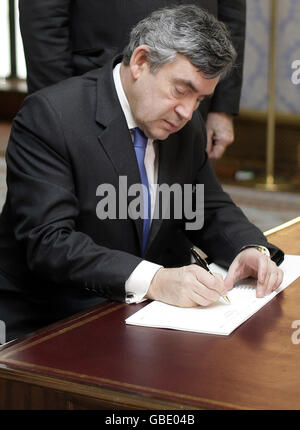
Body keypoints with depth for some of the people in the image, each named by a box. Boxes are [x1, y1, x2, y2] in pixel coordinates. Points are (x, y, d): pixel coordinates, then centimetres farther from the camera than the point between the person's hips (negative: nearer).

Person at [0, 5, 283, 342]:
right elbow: (49, 242, -24)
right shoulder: (49, 116, -16)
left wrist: (250, 248, -9)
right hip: (48, 323, -7)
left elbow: (210, 210, 13)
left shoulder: (187, 125, 5)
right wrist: (152, 280, -35)